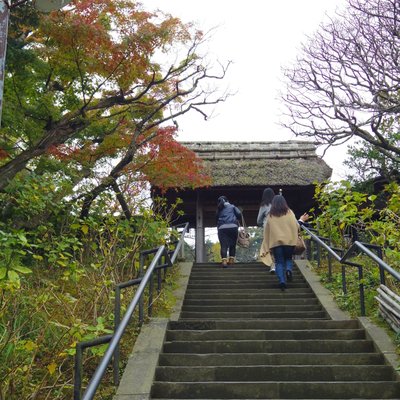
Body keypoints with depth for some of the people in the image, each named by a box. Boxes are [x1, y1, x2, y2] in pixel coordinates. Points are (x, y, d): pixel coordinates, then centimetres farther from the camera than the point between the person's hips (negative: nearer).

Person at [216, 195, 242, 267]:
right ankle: (231, 259, 10)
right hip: (233, 226, -1)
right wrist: (236, 220, 19)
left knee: (224, 245, -6)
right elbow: (239, 214, 1)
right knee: (232, 244, 13)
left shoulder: (219, 209, 18)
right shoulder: (232, 207, 12)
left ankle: (224, 260, -20)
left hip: (222, 228, 1)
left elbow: (217, 219, 17)